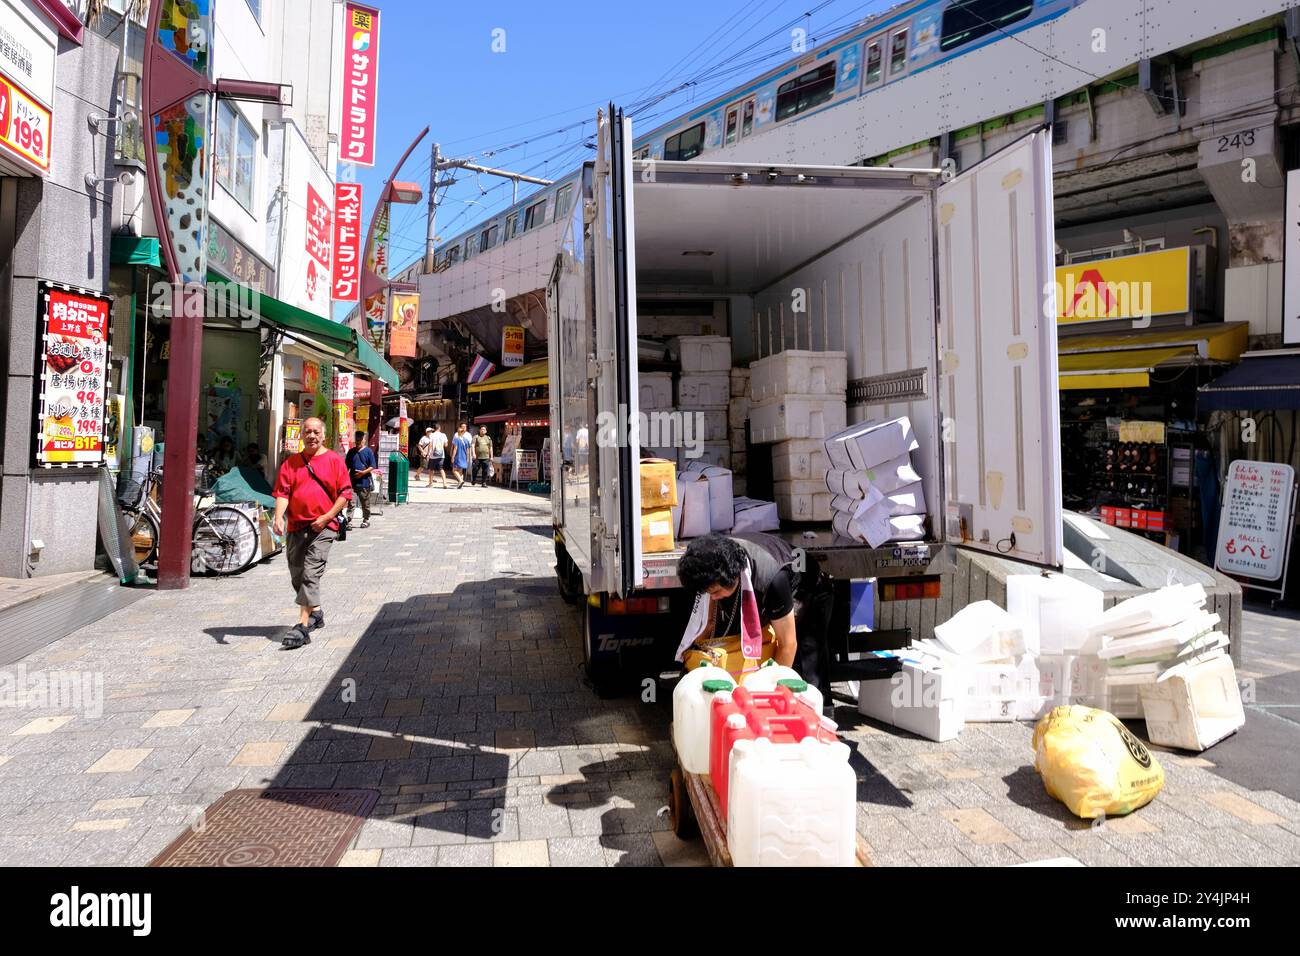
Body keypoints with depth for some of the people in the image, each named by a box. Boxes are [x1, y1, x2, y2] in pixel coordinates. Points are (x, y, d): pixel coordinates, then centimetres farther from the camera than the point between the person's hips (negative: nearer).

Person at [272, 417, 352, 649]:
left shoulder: (335, 460, 1)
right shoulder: (291, 462, 12)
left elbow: (345, 493, -2)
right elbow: (282, 492, 3)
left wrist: (326, 517, -12)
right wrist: (278, 517, -13)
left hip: (323, 527, -5)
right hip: (296, 527, 5)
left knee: (311, 574, -14)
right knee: (296, 576, 14)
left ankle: (303, 626, -15)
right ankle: (316, 613, 36)